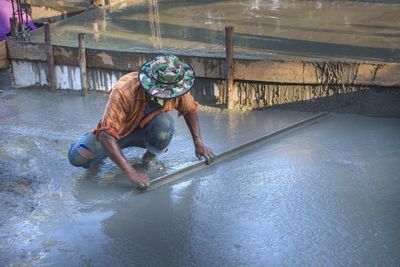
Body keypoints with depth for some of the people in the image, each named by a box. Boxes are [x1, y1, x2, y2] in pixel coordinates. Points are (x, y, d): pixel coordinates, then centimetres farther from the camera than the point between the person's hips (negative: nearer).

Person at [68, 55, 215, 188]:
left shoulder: (175, 87, -24)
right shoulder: (123, 91, -39)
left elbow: (190, 110, -1)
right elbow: (106, 134, -40)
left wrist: (199, 143, -9)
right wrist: (130, 172, -47)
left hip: (146, 128, 2)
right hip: (121, 130, -1)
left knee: (165, 123, -35)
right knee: (77, 157, -22)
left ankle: (151, 155, -2)